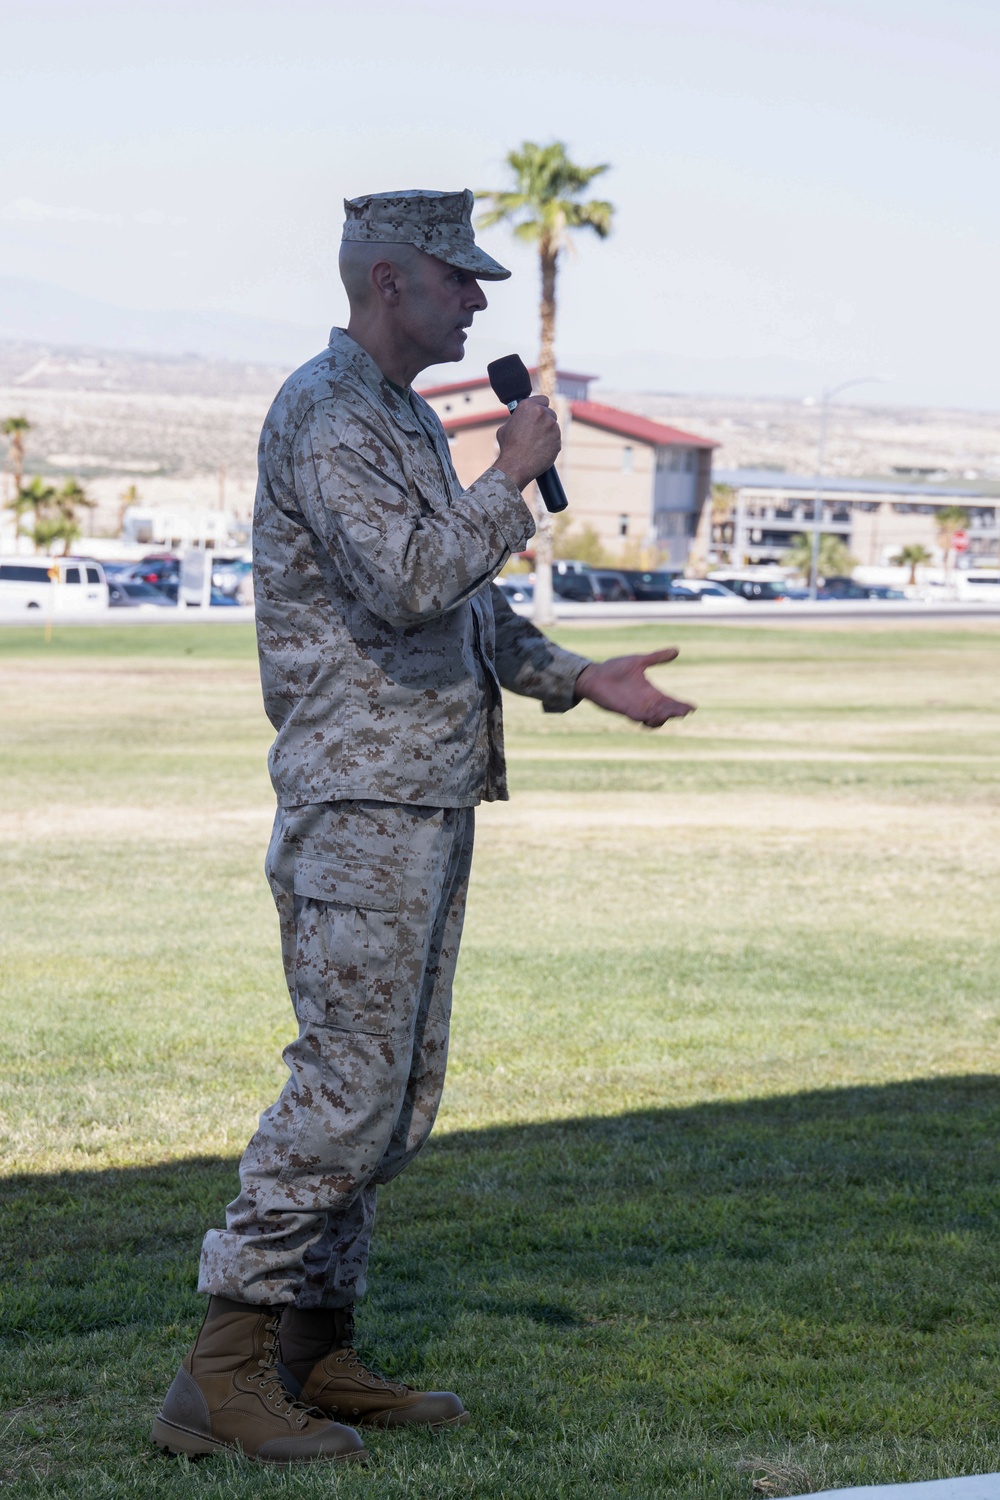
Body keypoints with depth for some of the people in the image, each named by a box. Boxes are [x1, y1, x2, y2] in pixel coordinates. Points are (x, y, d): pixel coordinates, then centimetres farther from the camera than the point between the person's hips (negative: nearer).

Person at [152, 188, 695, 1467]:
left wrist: (582, 679, 18)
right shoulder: (323, 415, -11)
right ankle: (222, 1373, -8)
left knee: (398, 1089, 10)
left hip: (430, 796, 10)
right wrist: (513, 477, -13)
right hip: (364, 796, -10)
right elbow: (410, 582, -24)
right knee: (347, 1085, -11)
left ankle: (314, 1353, 16)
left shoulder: (410, 419, 20)